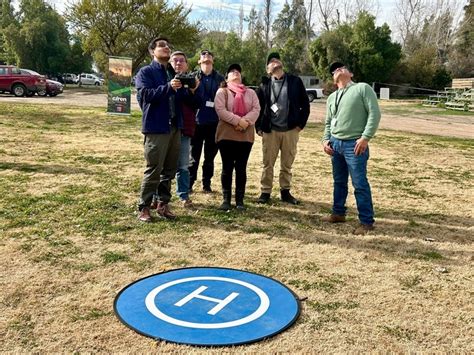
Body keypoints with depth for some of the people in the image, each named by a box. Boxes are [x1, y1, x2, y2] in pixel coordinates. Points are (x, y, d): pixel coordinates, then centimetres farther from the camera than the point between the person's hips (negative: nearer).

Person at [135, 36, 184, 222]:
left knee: (170, 169, 10)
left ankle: (163, 203, 22)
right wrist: (168, 87, -28)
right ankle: (144, 207, 6)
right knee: (153, 170, -5)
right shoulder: (146, 72, -2)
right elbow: (145, 95, -18)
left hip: (174, 127, 6)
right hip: (156, 127, -6)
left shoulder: (173, 73, 17)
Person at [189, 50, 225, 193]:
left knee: (210, 156, 9)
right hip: (197, 121, -1)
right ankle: (189, 183, 13)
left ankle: (206, 183, 19)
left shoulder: (220, 79, 7)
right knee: (194, 155, 3)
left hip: (214, 122, 1)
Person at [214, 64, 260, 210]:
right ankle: (226, 199, 10)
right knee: (227, 167, 2)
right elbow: (220, 110, -10)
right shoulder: (222, 92, 4)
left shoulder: (250, 92, 14)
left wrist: (245, 121, -17)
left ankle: (240, 200, 13)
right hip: (226, 134, -2)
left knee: (241, 168, 6)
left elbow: (256, 109, 1)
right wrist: (238, 121, -19)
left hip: (246, 135, 3)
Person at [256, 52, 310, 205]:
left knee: (287, 164, 10)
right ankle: (265, 192, 15)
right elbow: (258, 107, 8)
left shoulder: (295, 81, 3)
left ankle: (285, 192, 21)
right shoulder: (265, 84, 5)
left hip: (291, 130, 0)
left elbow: (305, 104, 4)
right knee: (268, 164, 5)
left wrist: (301, 123, -2)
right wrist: (258, 127, 2)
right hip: (270, 130, 0)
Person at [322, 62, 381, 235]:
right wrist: (326, 139, 8)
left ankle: (366, 221, 4)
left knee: (360, 184, -4)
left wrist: (365, 137, -17)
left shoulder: (363, 88, -3)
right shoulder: (332, 97, 18)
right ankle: (338, 213, 30)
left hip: (354, 144, -7)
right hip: (335, 143, 7)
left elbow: (374, 113, -10)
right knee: (339, 181, 17)